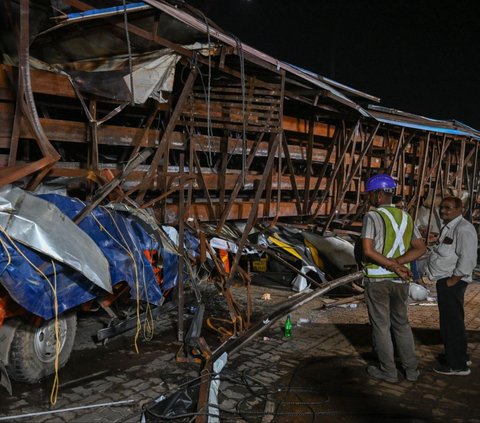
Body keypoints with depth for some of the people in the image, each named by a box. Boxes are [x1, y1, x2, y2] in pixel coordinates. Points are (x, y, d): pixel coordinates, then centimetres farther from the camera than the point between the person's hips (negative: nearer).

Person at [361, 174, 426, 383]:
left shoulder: (372, 216, -13)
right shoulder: (405, 217, 7)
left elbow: (368, 250, -22)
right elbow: (420, 248, 3)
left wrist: (394, 266, -16)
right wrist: (398, 262, -8)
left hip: (377, 279, -6)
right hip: (399, 281, 6)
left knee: (381, 326, 8)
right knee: (402, 324, 19)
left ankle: (388, 371, 18)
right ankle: (411, 369, 25)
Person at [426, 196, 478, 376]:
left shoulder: (463, 229, -17)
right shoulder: (448, 227, 14)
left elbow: (467, 260, -24)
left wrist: (451, 282, -20)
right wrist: (446, 282, 15)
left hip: (452, 283, -10)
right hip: (445, 281, 10)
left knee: (452, 322, -2)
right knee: (451, 321, 20)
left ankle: (457, 365, 9)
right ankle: (459, 356, 36)